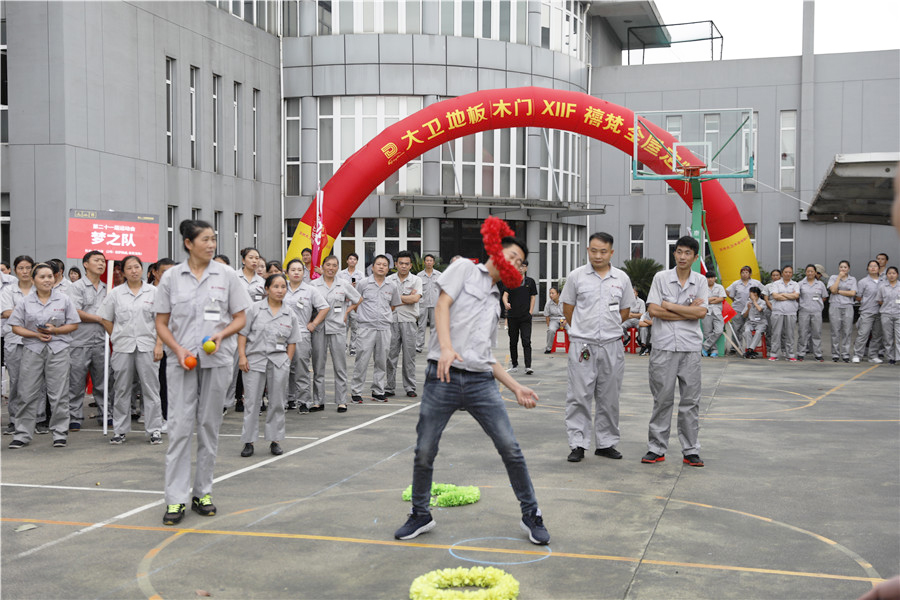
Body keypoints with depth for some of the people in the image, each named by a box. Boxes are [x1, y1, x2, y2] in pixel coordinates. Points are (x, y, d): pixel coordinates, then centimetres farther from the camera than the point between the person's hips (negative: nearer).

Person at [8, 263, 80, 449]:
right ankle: (22, 435, 10)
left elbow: (73, 325, 4)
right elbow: (16, 327, 4)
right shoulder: (26, 302, 6)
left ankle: (60, 433, 9)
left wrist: (54, 330, -12)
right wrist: (36, 334, -12)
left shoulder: (64, 300, 5)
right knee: (28, 393, 2)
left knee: (58, 394, 0)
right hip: (32, 350, 1)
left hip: (58, 350, -1)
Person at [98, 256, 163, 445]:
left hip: (147, 346, -1)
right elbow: (106, 319, 12)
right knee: (121, 389, 7)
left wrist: (159, 345, -4)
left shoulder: (153, 292, 4)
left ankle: (154, 429, 5)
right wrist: (118, 337, 6)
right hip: (123, 347, 1)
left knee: (150, 388, 0)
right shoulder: (116, 293, 6)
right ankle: (120, 430, 15)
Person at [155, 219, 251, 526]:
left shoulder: (226, 275, 3)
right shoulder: (171, 277, 2)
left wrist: (221, 334, -12)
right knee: (179, 426, -5)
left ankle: (203, 493, 19)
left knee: (209, 426, 7)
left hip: (216, 360, 1)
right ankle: (176, 499, -1)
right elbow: (161, 323, 5)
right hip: (182, 360, -1)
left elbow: (240, 318, 6)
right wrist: (178, 350, -10)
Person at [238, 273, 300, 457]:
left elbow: (292, 342, 11)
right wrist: (242, 356, -7)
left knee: (277, 402, 7)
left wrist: (287, 362, 4)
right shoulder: (255, 309, 0)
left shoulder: (290, 314, 7)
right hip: (255, 359, -2)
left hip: (279, 361, 2)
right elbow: (243, 333, 0)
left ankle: (275, 440, 18)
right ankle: (248, 442, 8)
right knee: (252, 402, 0)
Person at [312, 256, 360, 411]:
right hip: (319, 328, 0)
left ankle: (341, 401, 4)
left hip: (337, 328, 0)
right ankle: (318, 400, 13)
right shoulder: (314, 284, 5)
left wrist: (347, 312, 7)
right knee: (318, 365, 4)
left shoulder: (344, 284, 6)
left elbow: (358, 300, 16)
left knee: (340, 365, -1)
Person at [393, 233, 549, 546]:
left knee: (510, 448, -3)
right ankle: (420, 515, 21)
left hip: (481, 382, 5)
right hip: (444, 377, -5)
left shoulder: (495, 301, 25)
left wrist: (516, 387, 18)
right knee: (424, 451, 1)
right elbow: (442, 304, -6)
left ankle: (531, 514, 11)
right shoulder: (465, 269, 8)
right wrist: (446, 347, -21)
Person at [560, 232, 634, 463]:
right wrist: (584, 331, 10)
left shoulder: (622, 278, 7)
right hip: (582, 346, -2)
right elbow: (568, 309, 7)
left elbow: (625, 311, 16)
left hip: (612, 345, 2)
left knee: (609, 398, 9)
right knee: (579, 396, -3)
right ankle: (577, 444, 4)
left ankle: (606, 443, 19)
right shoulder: (576, 276, 1)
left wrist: (608, 328, 11)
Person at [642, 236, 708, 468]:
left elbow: (701, 312, -8)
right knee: (662, 399, 3)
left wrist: (669, 305, -7)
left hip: (691, 347, 2)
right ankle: (657, 448, 11)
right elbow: (653, 310, -9)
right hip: (664, 346, -1)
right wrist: (688, 311, -8)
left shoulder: (700, 281, 6)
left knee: (691, 400, 5)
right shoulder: (661, 278, 1)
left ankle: (691, 450, 12)